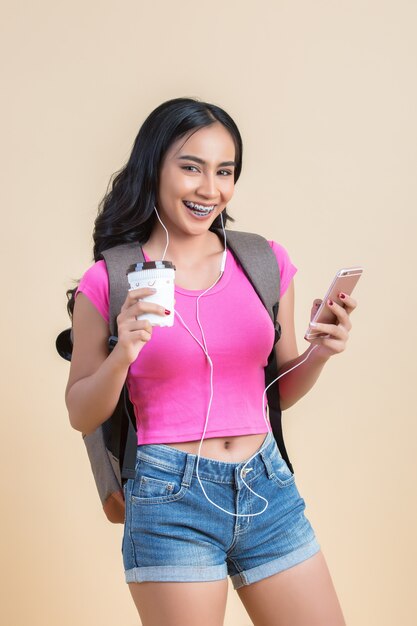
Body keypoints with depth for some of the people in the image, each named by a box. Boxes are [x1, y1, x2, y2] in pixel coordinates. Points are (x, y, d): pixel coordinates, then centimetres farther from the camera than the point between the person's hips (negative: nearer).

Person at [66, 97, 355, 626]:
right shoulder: (109, 282, -5)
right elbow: (80, 415, 1)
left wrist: (320, 353, -4)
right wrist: (123, 354, -16)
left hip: (268, 488, 4)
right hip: (170, 500, -3)